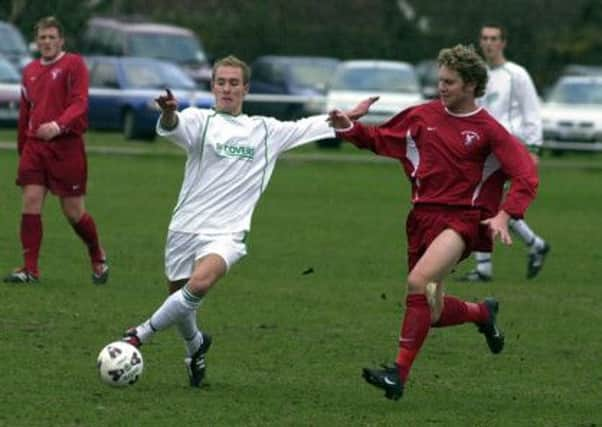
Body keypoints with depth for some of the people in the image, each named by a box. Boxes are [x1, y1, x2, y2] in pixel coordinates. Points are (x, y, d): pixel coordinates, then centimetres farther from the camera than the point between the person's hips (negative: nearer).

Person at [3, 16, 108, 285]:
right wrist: (22, 148, 22)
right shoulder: (30, 71, 16)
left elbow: (80, 104, -14)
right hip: (35, 145, 5)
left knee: (73, 211, 0)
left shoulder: (74, 64, -2)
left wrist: (59, 125, -31)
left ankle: (98, 258, 26)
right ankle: (30, 270, -6)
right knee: (31, 201, -9)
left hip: (66, 145, -5)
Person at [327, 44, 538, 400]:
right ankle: (483, 312, 41)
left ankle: (400, 374, -26)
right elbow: (379, 140, 21)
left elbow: (526, 177, -6)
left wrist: (504, 216, -20)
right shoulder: (423, 116, 9)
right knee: (431, 313, 8)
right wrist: (348, 128, 2)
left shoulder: (488, 130, -3)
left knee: (419, 282, -29)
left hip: (460, 220, -6)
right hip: (422, 217, 6)